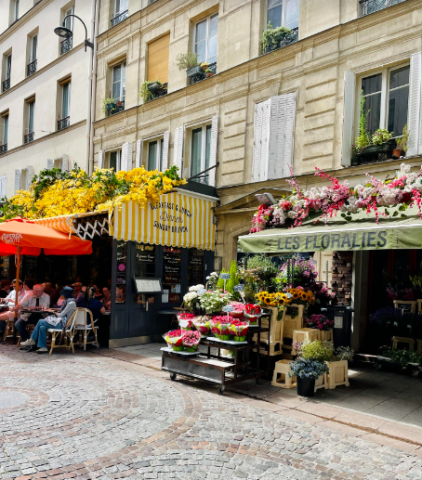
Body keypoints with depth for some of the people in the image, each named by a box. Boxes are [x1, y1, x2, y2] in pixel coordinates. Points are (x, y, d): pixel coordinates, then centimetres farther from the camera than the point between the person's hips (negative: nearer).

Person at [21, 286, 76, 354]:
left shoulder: (71, 303, -16)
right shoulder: (66, 301, 15)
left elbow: (62, 315, -16)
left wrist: (56, 314, 1)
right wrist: (57, 313, 3)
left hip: (63, 323, -9)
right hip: (60, 321, 9)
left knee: (41, 322, -11)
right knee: (42, 327, -9)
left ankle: (32, 340, 3)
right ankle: (43, 347, -8)